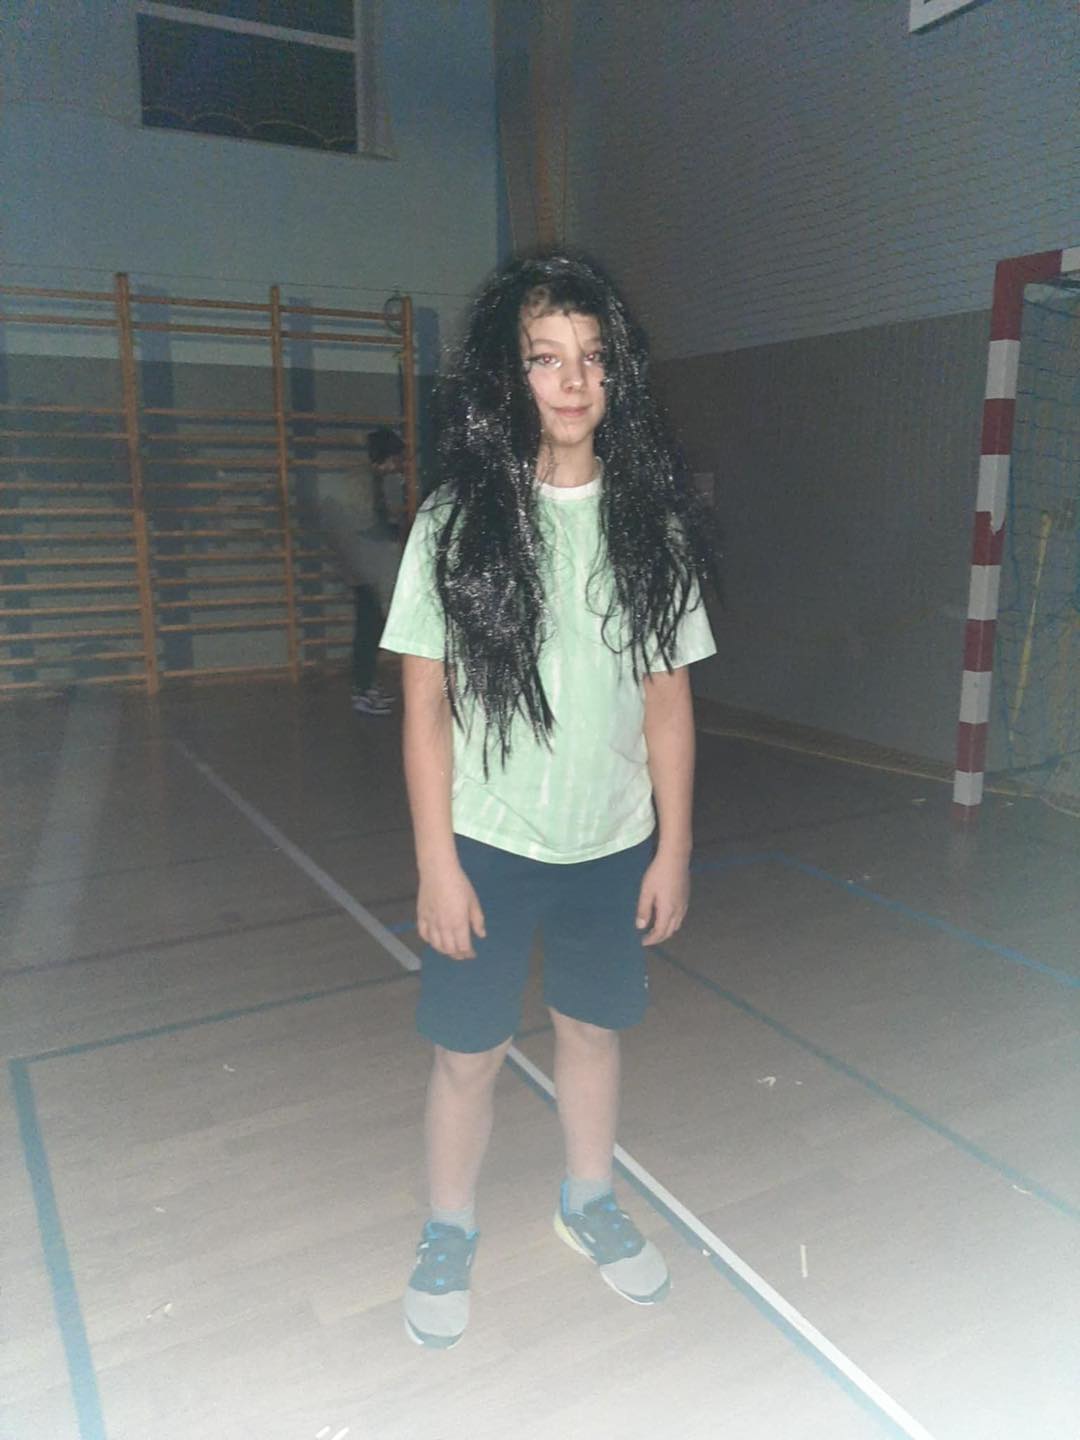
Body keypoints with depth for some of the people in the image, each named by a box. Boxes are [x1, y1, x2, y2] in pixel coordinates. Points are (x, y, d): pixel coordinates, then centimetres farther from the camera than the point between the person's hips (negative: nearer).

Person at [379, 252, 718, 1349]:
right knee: (467, 1052, 10)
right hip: (487, 844, -2)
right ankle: (449, 1233, 38)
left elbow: (668, 696, 0)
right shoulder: (458, 520, -9)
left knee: (591, 1026, 19)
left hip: (613, 845, 2)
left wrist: (673, 849, 1)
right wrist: (436, 864, -9)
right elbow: (425, 703, -8)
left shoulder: (651, 521, -3)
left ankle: (588, 1203, 46)